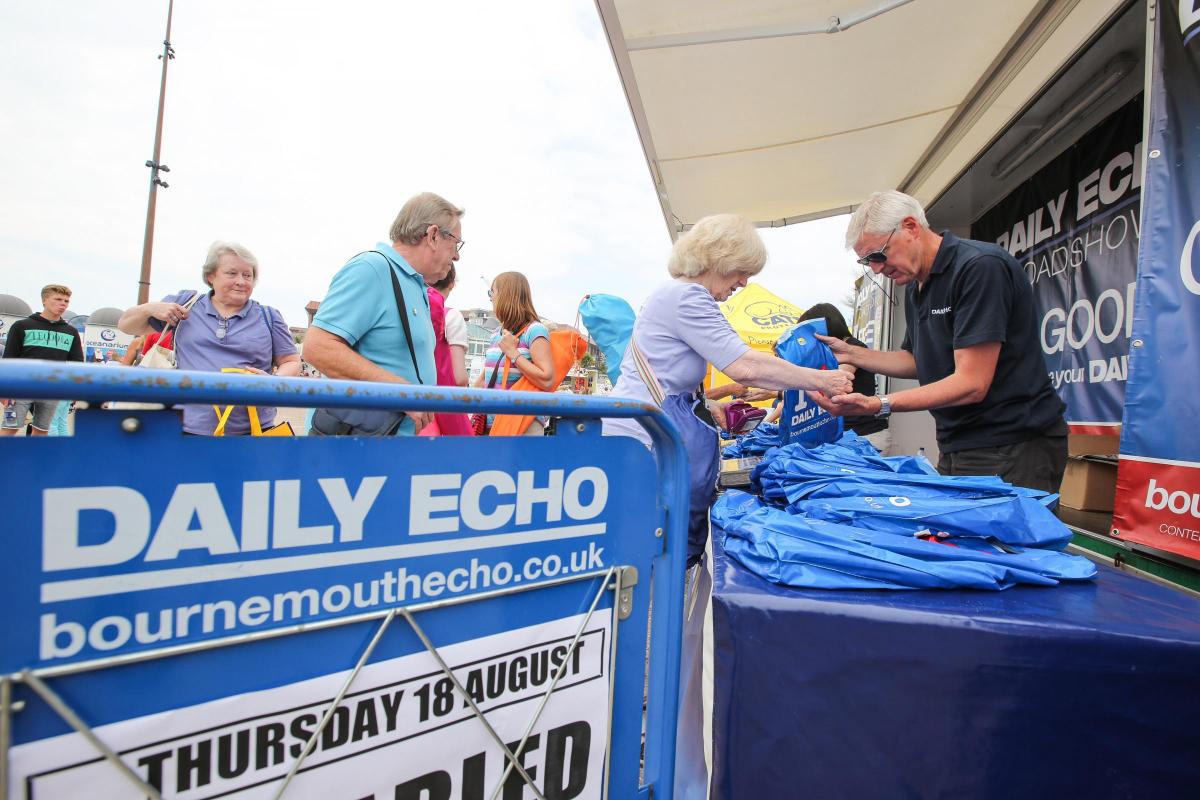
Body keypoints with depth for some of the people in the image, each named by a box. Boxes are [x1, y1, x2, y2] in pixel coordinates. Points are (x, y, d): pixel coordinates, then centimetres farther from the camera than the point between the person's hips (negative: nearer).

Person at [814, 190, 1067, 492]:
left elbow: (971, 383, -23)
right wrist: (851, 353, 7)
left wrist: (878, 405, -30)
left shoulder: (980, 266, -18)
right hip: (956, 450, 8)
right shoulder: (915, 288, 11)